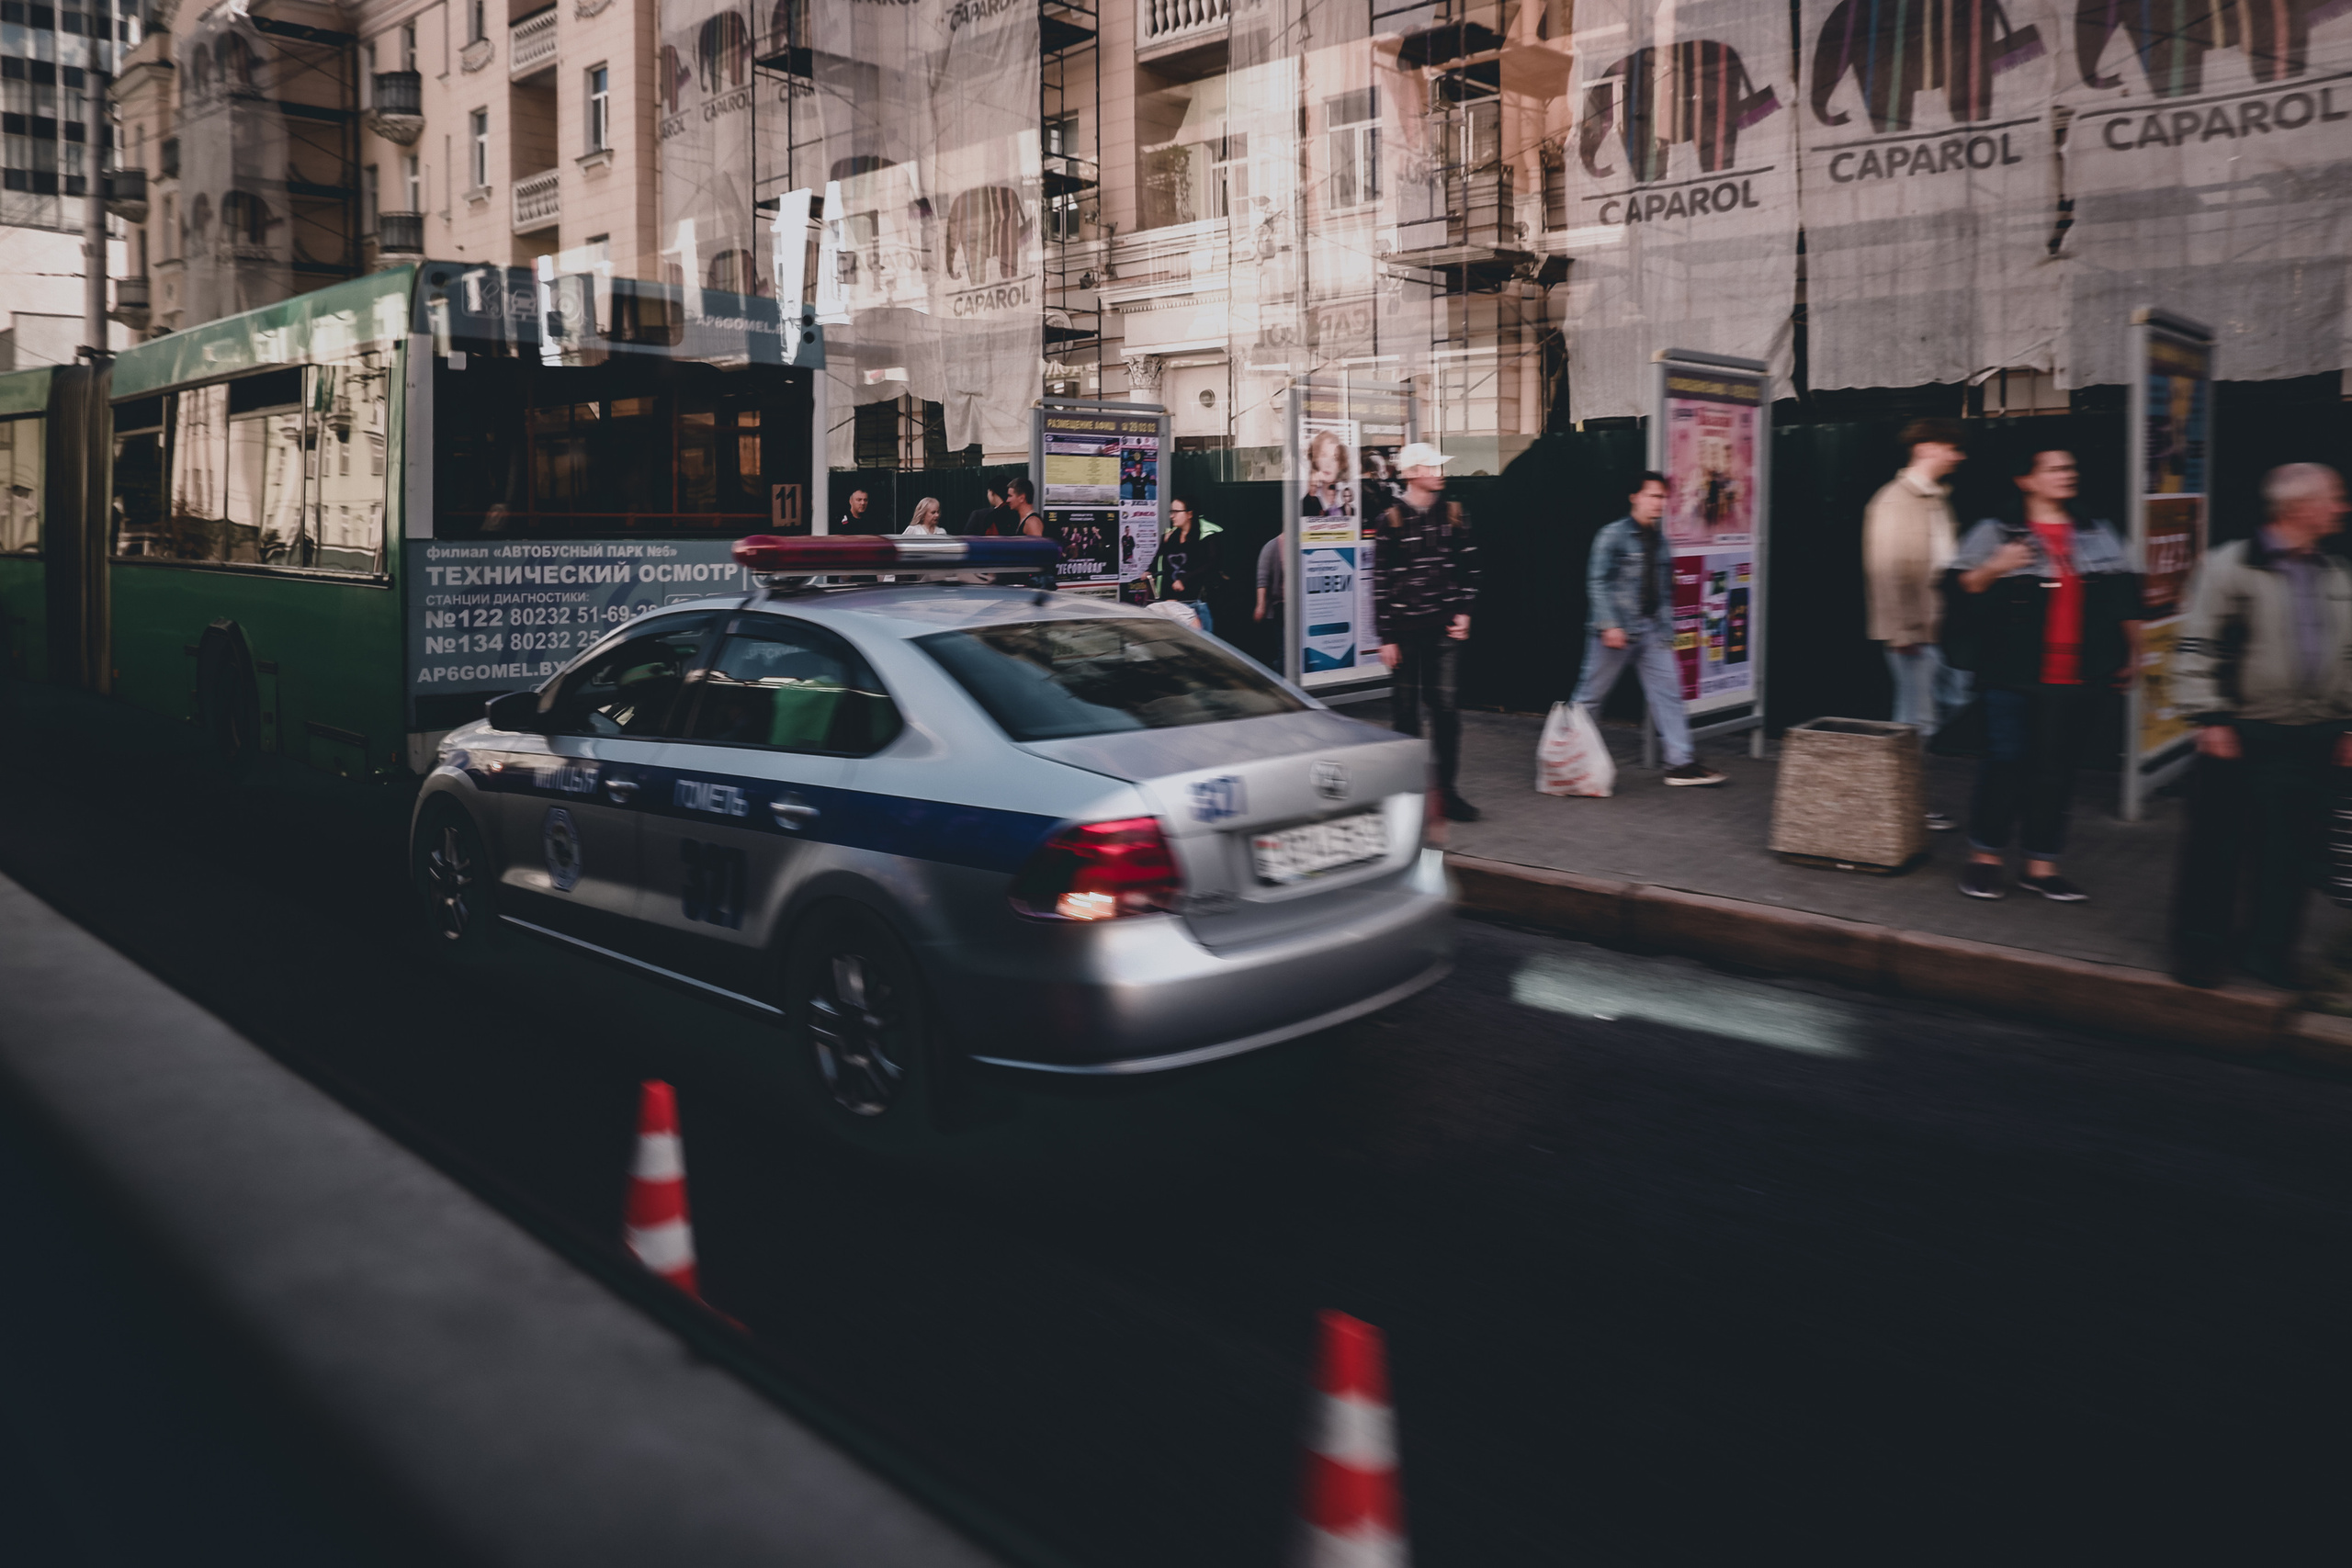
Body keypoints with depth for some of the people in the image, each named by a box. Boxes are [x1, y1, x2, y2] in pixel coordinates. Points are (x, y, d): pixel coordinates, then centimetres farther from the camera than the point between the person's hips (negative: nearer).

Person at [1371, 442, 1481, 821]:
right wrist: (1386, 637, -6)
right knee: (1405, 710, 5)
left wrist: (1463, 612, 1)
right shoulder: (1390, 522, -2)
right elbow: (1380, 582, -4)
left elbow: (1469, 566, 11)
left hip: (1442, 629, 2)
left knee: (1444, 707, 0)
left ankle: (1446, 788, 7)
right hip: (1404, 630, -2)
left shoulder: (1453, 515, 7)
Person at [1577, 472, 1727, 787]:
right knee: (1592, 693, 3)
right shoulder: (1612, 536, -6)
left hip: (1652, 631, 6)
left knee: (1668, 692, 0)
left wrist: (1667, 630, 14)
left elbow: (1665, 592, 18)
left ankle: (1681, 763, 0)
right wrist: (1609, 626, -19)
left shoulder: (1659, 540, 14)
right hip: (1617, 632, -6)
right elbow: (1598, 583, -12)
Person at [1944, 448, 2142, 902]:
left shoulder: (2097, 534, 15)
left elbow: (2124, 598, 19)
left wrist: (2131, 653, 15)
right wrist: (1994, 569, -19)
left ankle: (2041, 865, 13)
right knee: (2006, 761, -3)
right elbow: (1962, 588, -2)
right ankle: (1985, 856, 10)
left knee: (2057, 769, 6)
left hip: (2078, 678, 4)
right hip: (2015, 676, -4)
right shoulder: (1996, 532, 2)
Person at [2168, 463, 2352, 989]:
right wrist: (2210, 718, -13)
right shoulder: (2229, 565, -7)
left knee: (2293, 852, 8)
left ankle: (2270, 951, 20)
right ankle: (2200, 947, 15)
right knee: (2217, 846, 3)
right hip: (2242, 738, -5)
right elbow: (2196, 646, -9)